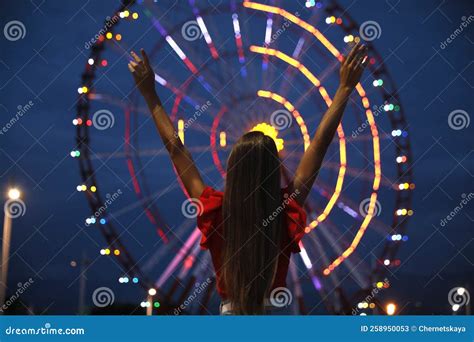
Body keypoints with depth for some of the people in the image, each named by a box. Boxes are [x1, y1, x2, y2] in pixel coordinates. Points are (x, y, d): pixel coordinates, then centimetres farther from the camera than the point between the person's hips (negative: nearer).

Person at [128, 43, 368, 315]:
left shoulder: (216, 212, -13)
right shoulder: (286, 211, -14)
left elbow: (175, 148, -6)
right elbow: (320, 144, -8)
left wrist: (150, 94, 2)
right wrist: (345, 89, -2)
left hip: (229, 311, 1)